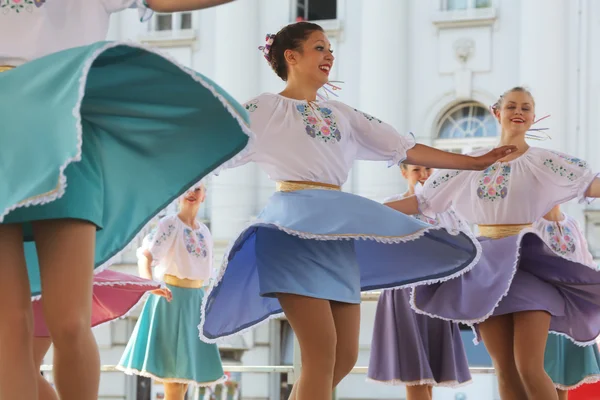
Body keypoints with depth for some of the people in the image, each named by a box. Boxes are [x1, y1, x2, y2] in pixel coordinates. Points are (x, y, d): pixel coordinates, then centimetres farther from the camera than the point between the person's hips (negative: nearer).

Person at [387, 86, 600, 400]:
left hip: (527, 263, -3)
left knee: (530, 368, -13)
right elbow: (421, 201, 11)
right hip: (486, 267, 3)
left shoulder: (544, 162, 1)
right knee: (505, 371, 4)